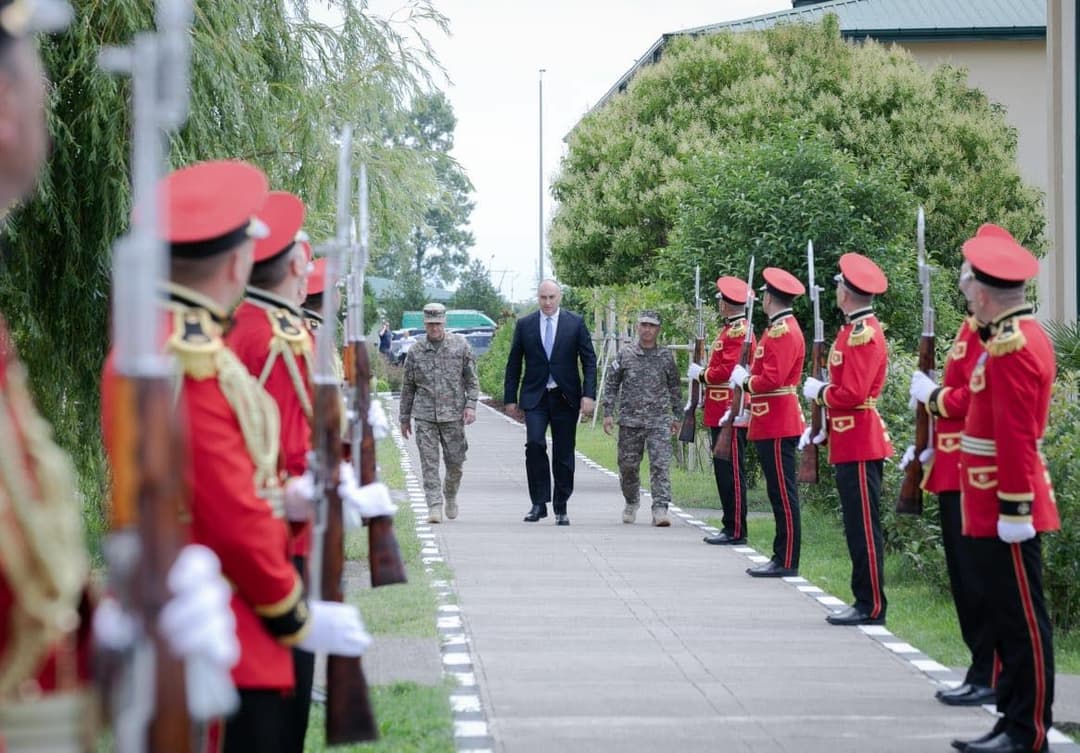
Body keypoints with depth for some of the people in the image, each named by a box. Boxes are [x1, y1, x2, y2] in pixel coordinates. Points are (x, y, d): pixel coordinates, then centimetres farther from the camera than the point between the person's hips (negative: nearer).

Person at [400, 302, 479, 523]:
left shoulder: (460, 346, 3)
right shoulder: (415, 352, 5)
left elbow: (472, 379, 5)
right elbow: (408, 387, 13)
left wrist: (471, 405, -6)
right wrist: (404, 417, 14)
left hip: (453, 414, 0)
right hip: (424, 416, 0)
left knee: (455, 460, 5)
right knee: (429, 462, -6)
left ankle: (450, 495, 31)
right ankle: (434, 507, -5)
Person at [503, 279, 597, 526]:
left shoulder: (575, 323, 2)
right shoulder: (524, 325, 5)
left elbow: (589, 361, 2)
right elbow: (514, 364, 9)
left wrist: (588, 395, -8)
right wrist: (510, 398, 5)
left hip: (565, 397, 0)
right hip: (535, 396, 0)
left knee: (564, 454, 3)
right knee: (535, 443, -18)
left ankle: (561, 508, 14)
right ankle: (539, 503, -10)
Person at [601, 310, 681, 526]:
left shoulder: (666, 357, 5)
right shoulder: (625, 355, 3)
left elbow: (675, 388, 15)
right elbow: (611, 384, 7)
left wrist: (677, 416, 15)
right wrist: (608, 413, 0)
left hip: (659, 421, -1)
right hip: (630, 421, 1)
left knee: (661, 464, -12)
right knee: (628, 465, 9)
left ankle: (660, 508, -15)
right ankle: (631, 502, 32)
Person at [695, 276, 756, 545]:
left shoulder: (738, 332, -14)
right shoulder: (732, 329, 18)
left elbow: (729, 371, -21)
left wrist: (701, 374, -9)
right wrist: (704, 373, 11)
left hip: (731, 412, -10)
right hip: (723, 413, 10)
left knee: (732, 472, -7)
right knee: (725, 471, 12)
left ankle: (736, 531, -5)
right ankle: (731, 527, 17)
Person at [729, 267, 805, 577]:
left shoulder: (783, 332, -16)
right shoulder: (780, 328, 16)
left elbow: (772, 379, -22)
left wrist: (745, 380, -8)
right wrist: (748, 379, 10)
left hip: (777, 426, -10)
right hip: (774, 423, 10)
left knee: (783, 493, -6)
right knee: (779, 492, 12)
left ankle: (786, 561, -4)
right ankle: (782, 558, 16)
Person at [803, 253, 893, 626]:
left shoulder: (863, 335, -16)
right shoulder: (857, 330, 15)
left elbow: (852, 395, -22)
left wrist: (818, 391, -8)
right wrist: (824, 423, 17)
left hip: (860, 447, -10)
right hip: (852, 444, 10)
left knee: (864, 528, -5)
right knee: (858, 527, 12)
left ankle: (872, 607, -1)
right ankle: (865, 602, 17)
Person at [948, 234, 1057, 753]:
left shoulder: (1014, 346, -18)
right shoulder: (1014, 337, 13)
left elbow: (1016, 436, -22)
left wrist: (1015, 509, -23)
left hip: (1006, 511, -10)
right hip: (992, 509, 10)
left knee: (1021, 620, -4)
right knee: (1006, 617, 13)